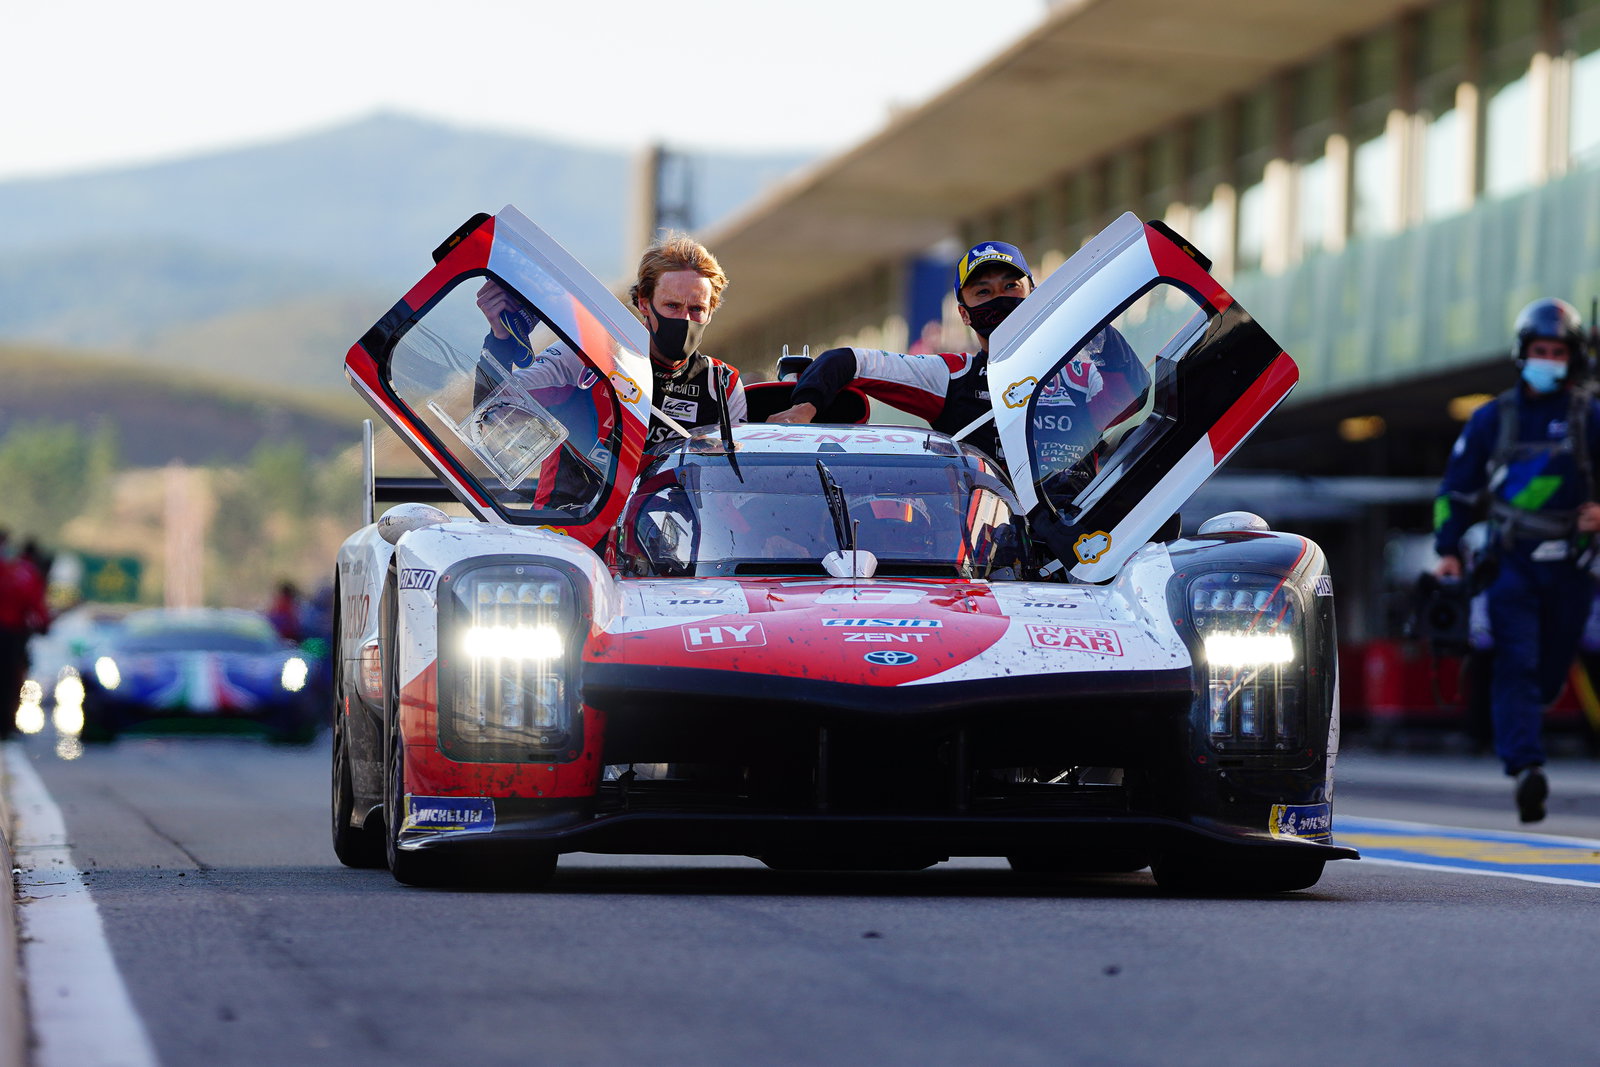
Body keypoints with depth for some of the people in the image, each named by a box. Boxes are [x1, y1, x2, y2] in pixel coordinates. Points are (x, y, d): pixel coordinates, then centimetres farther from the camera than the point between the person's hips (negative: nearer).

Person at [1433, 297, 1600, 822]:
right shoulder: (1493, 418, 8)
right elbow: (1458, 487, 14)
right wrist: (1448, 550, 6)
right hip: (1511, 561, -1)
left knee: (1551, 670, 7)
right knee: (1517, 664, -15)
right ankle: (1526, 767, -24)